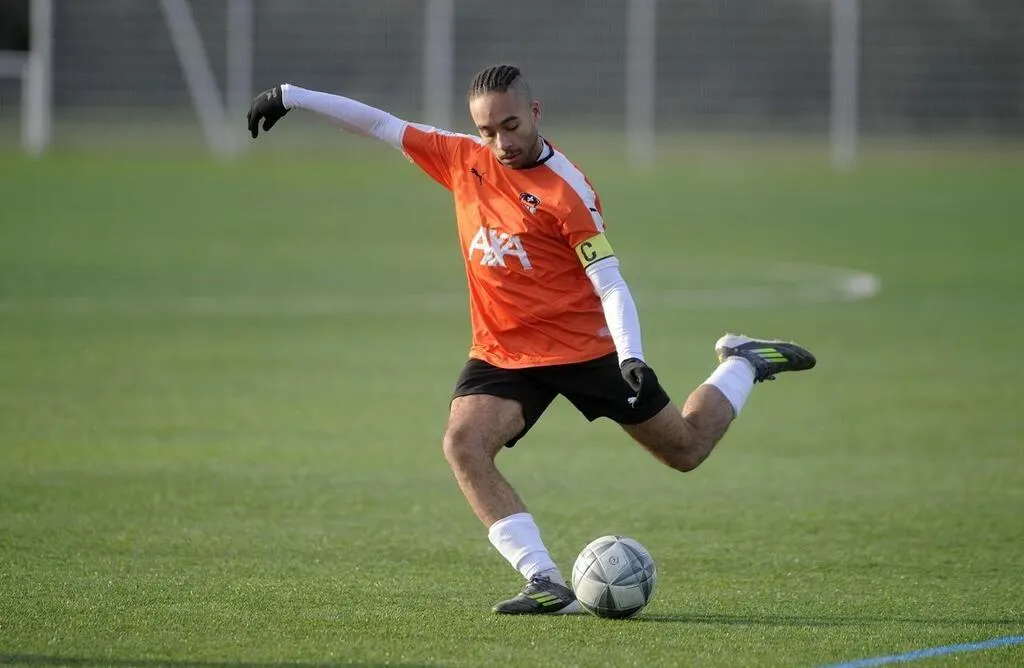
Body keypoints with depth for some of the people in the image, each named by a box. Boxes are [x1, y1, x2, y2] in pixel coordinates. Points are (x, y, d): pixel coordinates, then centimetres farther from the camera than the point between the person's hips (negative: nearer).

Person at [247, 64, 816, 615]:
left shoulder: (566, 188, -17)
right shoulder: (463, 159, -1)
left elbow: (610, 282, -19)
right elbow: (378, 124, 7)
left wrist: (632, 358, -33)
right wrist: (292, 97, 8)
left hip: (586, 345, -4)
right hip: (502, 353, 4)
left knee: (686, 450, 7)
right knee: (463, 444, -24)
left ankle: (745, 365, 39)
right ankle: (546, 583, -25)